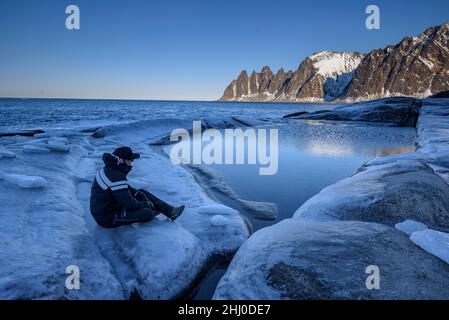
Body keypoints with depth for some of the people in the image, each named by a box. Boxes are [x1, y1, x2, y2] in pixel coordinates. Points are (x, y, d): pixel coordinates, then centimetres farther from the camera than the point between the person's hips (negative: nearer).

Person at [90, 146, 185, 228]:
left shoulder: (110, 169, 2)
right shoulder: (116, 177, -29)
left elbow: (124, 188, 18)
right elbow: (129, 204, -27)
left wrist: (138, 193, 5)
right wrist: (146, 204, -10)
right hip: (107, 218, -11)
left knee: (142, 193, 11)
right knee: (147, 213, -22)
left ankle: (169, 211, 12)